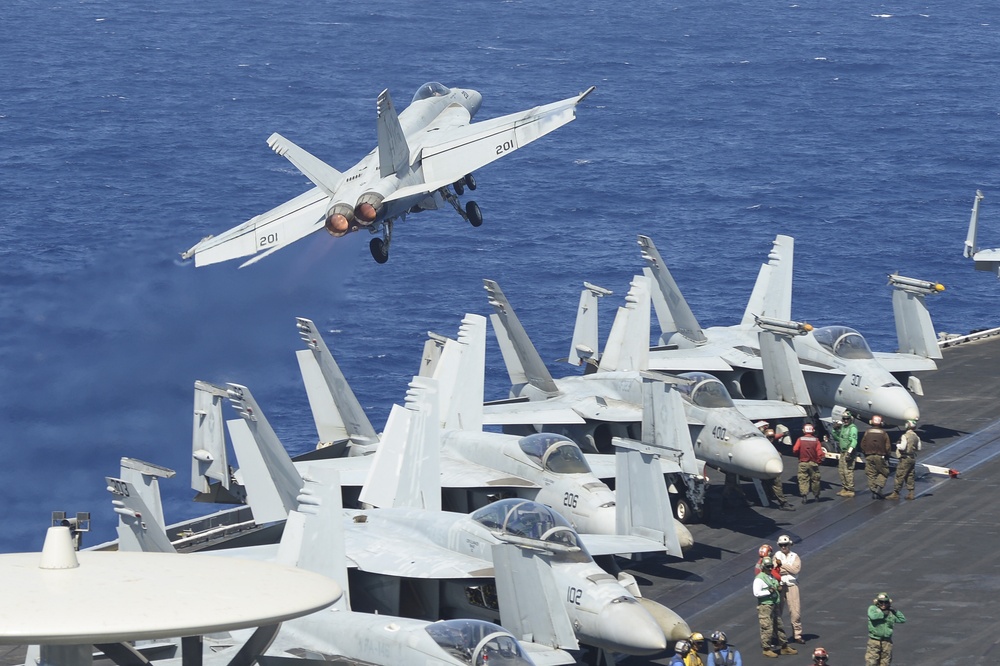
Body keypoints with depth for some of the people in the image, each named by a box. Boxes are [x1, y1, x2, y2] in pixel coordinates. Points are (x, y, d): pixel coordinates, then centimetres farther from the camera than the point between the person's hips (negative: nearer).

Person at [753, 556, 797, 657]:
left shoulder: (772, 576, 15)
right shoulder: (759, 578, -13)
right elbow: (756, 593, -20)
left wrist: (779, 588, 7)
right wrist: (769, 592, -24)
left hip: (774, 605, 9)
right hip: (765, 606, -9)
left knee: (779, 626, 15)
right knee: (767, 628, -6)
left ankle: (784, 647, 23)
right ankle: (766, 649, 2)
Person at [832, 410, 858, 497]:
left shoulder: (853, 428, -11)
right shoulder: (842, 427, 17)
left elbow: (854, 440, -21)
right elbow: (836, 437, 27)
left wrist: (850, 451, -30)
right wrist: (835, 430, 10)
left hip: (849, 452, -9)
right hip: (842, 452, 9)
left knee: (848, 471, -11)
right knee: (841, 471, 13)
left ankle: (850, 490, -10)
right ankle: (844, 488, 22)